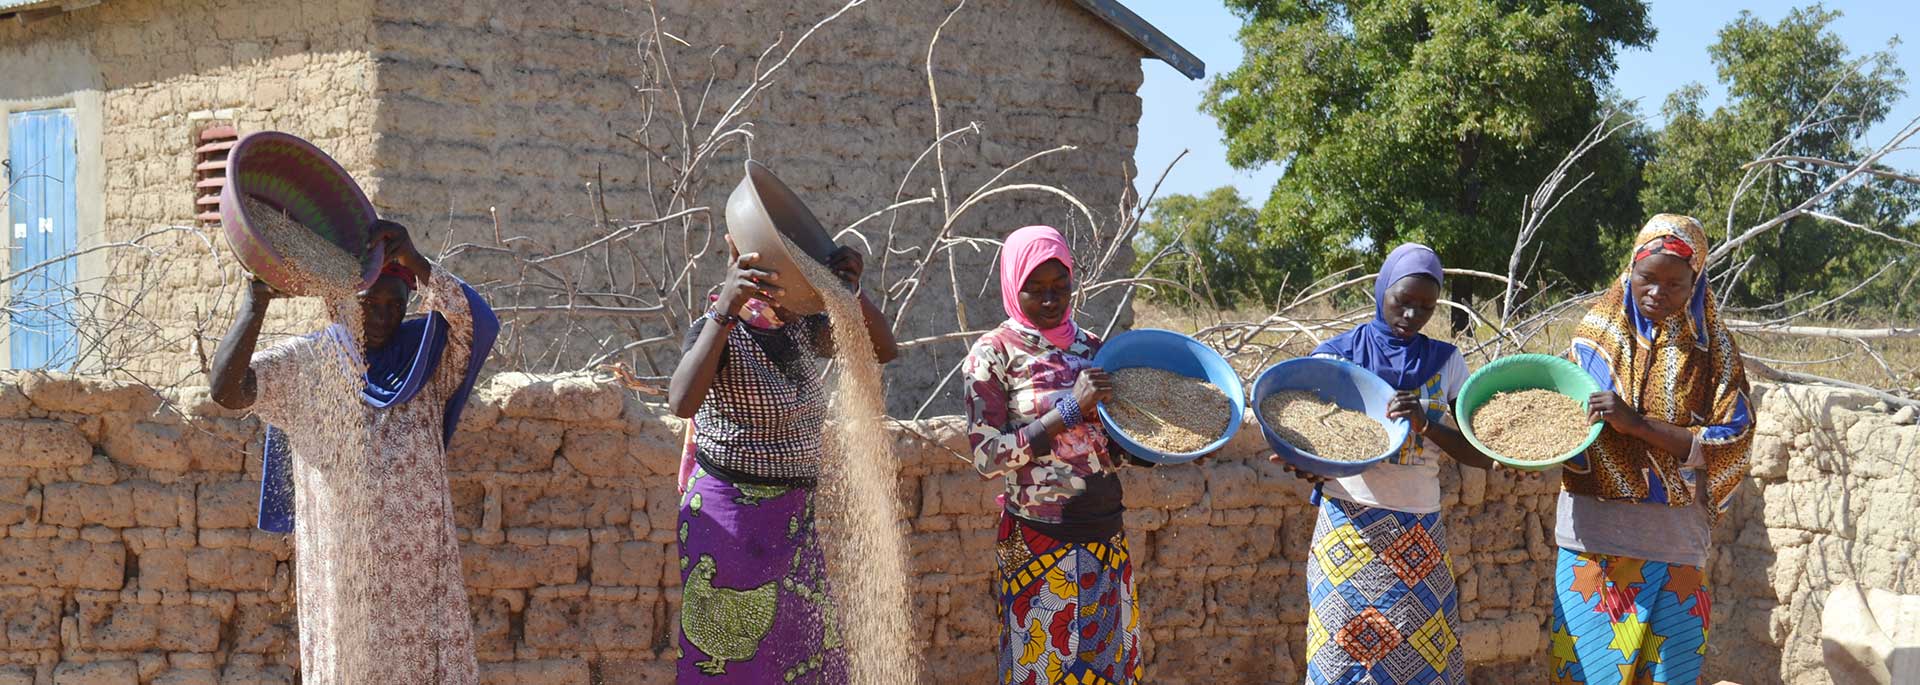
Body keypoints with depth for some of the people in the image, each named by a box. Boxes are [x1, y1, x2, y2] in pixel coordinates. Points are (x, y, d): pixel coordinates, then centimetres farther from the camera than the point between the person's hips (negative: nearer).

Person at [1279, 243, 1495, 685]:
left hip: (1419, 536, 2)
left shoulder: (1446, 362, 8)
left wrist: (1426, 423, -15)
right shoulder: (1337, 355, 3)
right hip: (1350, 527, -2)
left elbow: (1481, 456, 3)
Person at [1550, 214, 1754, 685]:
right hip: (1595, 535, 1)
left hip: (1675, 543, 0)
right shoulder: (1598, 332, 6)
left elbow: (1733, 442, -8)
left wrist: (1638, 423, -17)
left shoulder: (1713, 350, 2)